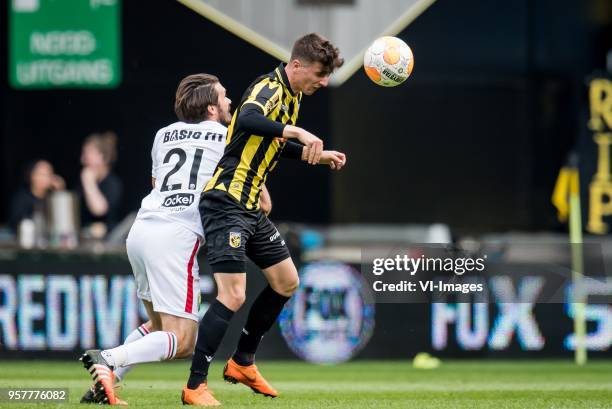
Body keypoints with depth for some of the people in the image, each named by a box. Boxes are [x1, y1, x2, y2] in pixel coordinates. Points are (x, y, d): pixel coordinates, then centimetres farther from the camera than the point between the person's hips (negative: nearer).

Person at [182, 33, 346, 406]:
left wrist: (320, 155, 21)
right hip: (226, 204, -10)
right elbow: (247, 120, -40)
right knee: (233, 296, -16)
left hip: (251, 208, 10)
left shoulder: (291, 97, 13)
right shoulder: (269, 89, -17)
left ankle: (242, 362, 28)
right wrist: (297, 131, -47)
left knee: (287, 282, 17)